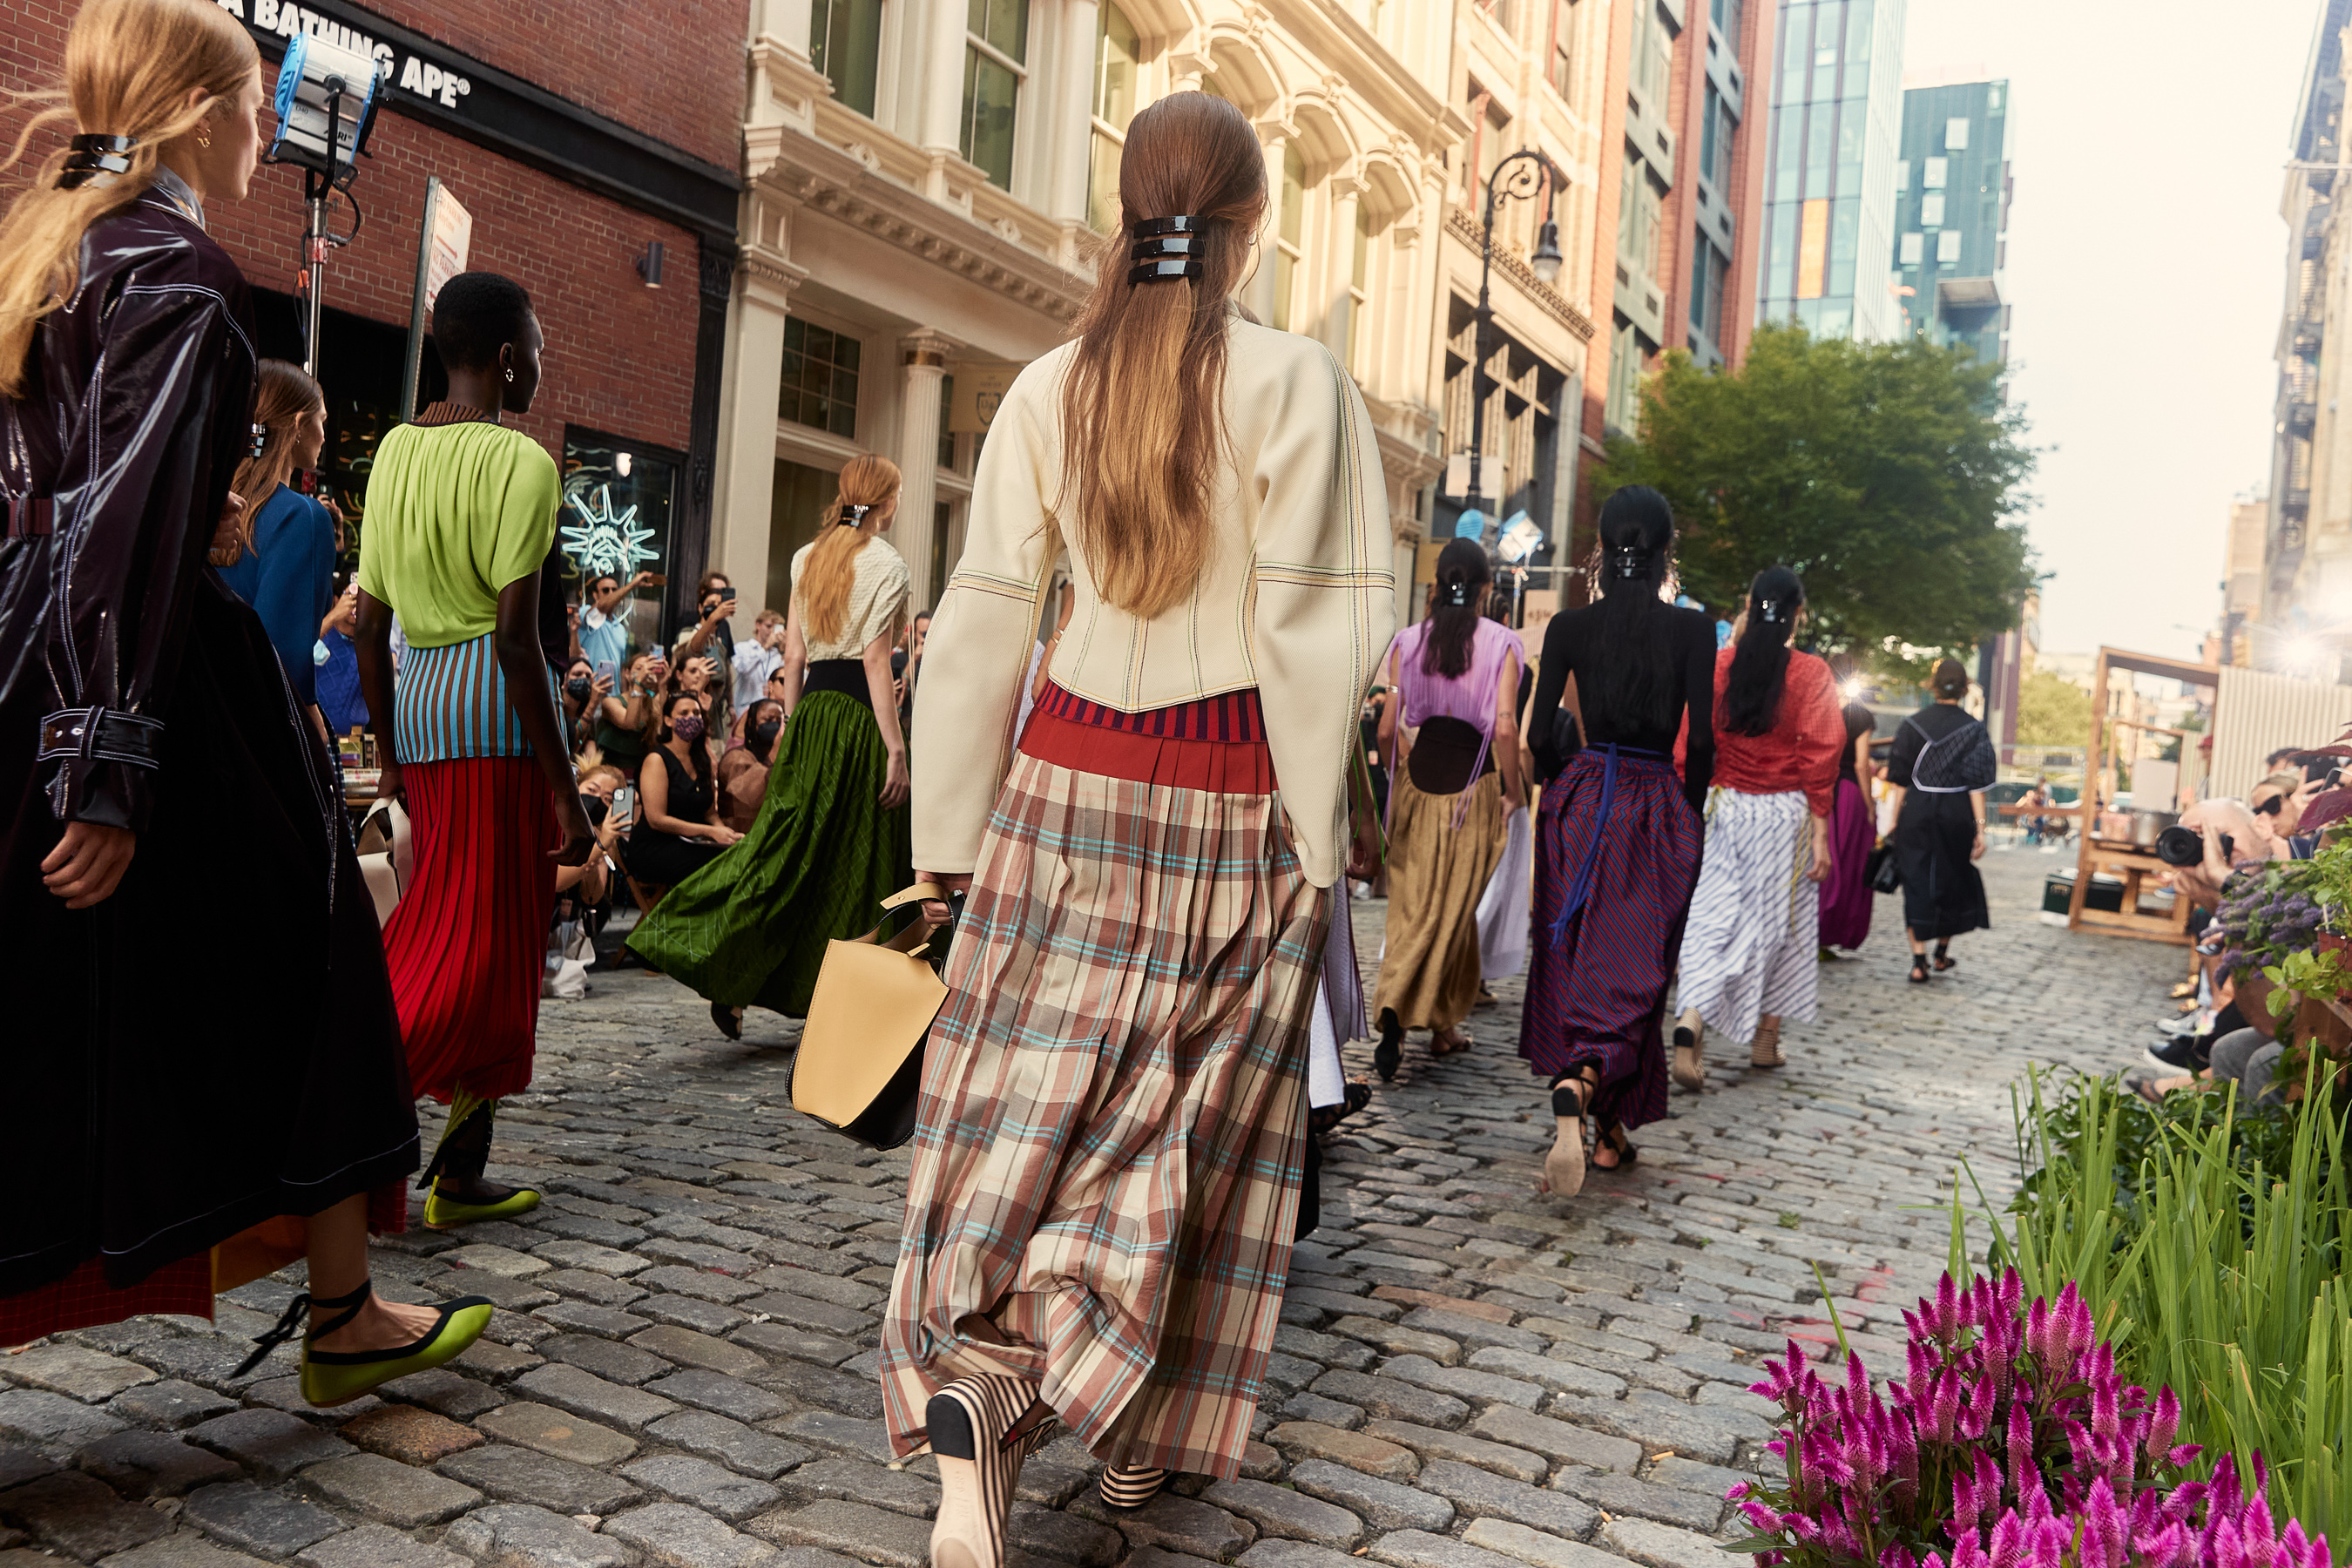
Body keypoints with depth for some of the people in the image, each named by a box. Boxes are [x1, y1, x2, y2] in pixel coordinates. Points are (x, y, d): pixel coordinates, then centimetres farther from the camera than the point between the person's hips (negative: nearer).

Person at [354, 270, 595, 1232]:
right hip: (495, 697, -8)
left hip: (416, 701, 8)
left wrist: (390, 757, 22)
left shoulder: (396, 449, 14)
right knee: (482, 950, 0)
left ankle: (462, 1171, 20)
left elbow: (368, 624, 14)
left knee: (441, 931, 15)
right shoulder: (521, 460, -10)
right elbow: (515, 632, -17)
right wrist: (564, 790, -14)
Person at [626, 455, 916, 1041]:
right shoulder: (885, 564, -8)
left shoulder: (807, 557, 12)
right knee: (855, 862, 3)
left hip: (811, 712, 6)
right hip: (860, 716, -6)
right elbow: (875, 660, -15)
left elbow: (794, 651, 12)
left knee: (791, 843, 8)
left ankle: (729, 976, -3)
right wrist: (896, 748, -15)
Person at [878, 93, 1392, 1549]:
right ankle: (1148, 1425, 18)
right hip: (1235, 797, -2)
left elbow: (987, 619, 4)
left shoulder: (1051, 386, 3)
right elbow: (1316, 626, -9)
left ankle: (971, 1390, -10)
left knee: (1031, 1097, 6)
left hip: (1070, 781, 2)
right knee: (1189, 1115, 10)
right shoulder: (1297, 381, -6)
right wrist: (1317, 828, -1)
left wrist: (958, 825, 10)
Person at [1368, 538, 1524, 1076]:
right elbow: (1504, 728, -15)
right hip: (1473, 786, -2)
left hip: (1419, 781, 2)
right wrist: (1514, 790, -3)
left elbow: (1387, 729, -1)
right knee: (1455, 906, 10)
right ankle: (1443, 1024, 17)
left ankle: (1393, 1008, -10)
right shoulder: (1502, 643, -6)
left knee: (1413, 904, 9)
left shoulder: (1408, 640, 1)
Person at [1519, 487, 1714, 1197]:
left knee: (1574, 958, 14)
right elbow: (1701, 740, -7)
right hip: (1656, 807, -2)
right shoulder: (1692, 628, -5)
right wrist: (1689, 813, 8)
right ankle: (1581, 1084, -22)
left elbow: (1539, 735, -2)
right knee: (1631, 968, 3)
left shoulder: (1569, 627, 0)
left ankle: (1607, 1130, 22)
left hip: (1580, 800, 2)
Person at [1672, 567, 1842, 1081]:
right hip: (1785, 814, -1)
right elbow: (1822, 754, -8)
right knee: (1777, 921, 13)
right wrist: (1821, 832, -5)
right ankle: (1765, 1039, 24)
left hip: (1725, 808, 1)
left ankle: (1690, 1023, -17)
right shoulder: (1812, 673, -6)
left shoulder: (1720, 663, -1)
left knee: (1712, 921, 4)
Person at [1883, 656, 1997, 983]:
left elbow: (1900, 780, 0)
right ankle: (1942, 952, 31)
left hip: (1916, 812, 0)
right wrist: (1980, 827, -5)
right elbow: (1976, 784, -7)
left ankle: (1918, 961, -5)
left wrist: (1895, 821, 6)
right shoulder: (1973, 729, -4)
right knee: (1954, 880, 18)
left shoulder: (1912, 725, -1)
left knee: (1917, 883, 3)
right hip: (1956, 814, 0)